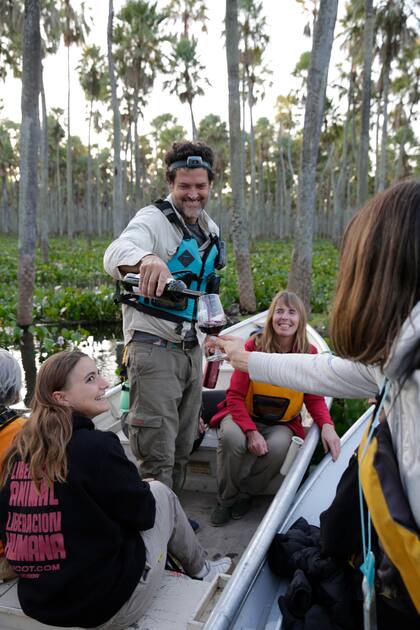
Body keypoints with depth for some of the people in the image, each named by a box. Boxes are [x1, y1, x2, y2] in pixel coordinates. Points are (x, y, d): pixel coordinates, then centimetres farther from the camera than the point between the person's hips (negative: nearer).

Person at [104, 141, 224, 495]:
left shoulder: (210, 228, 11)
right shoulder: (154, 219, -13)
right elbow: (115, 253, -35)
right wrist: (146, 258, -58)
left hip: (190, 346, 8)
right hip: (154, 347, -7)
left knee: (182, 447, 17)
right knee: (157, 455, -6)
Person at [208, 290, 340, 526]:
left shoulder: (309, 353, -8)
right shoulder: (254, 346, -16)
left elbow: (315, 398, -2)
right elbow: (235, 396, -14)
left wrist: (327, 425, -23)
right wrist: (251, 432, -28)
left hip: (282, 423, 2)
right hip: (246, 415, -1)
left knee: (278, 447, -31)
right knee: (231, 437, -33)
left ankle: (246, 494, 1)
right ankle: (226, 499, -3)